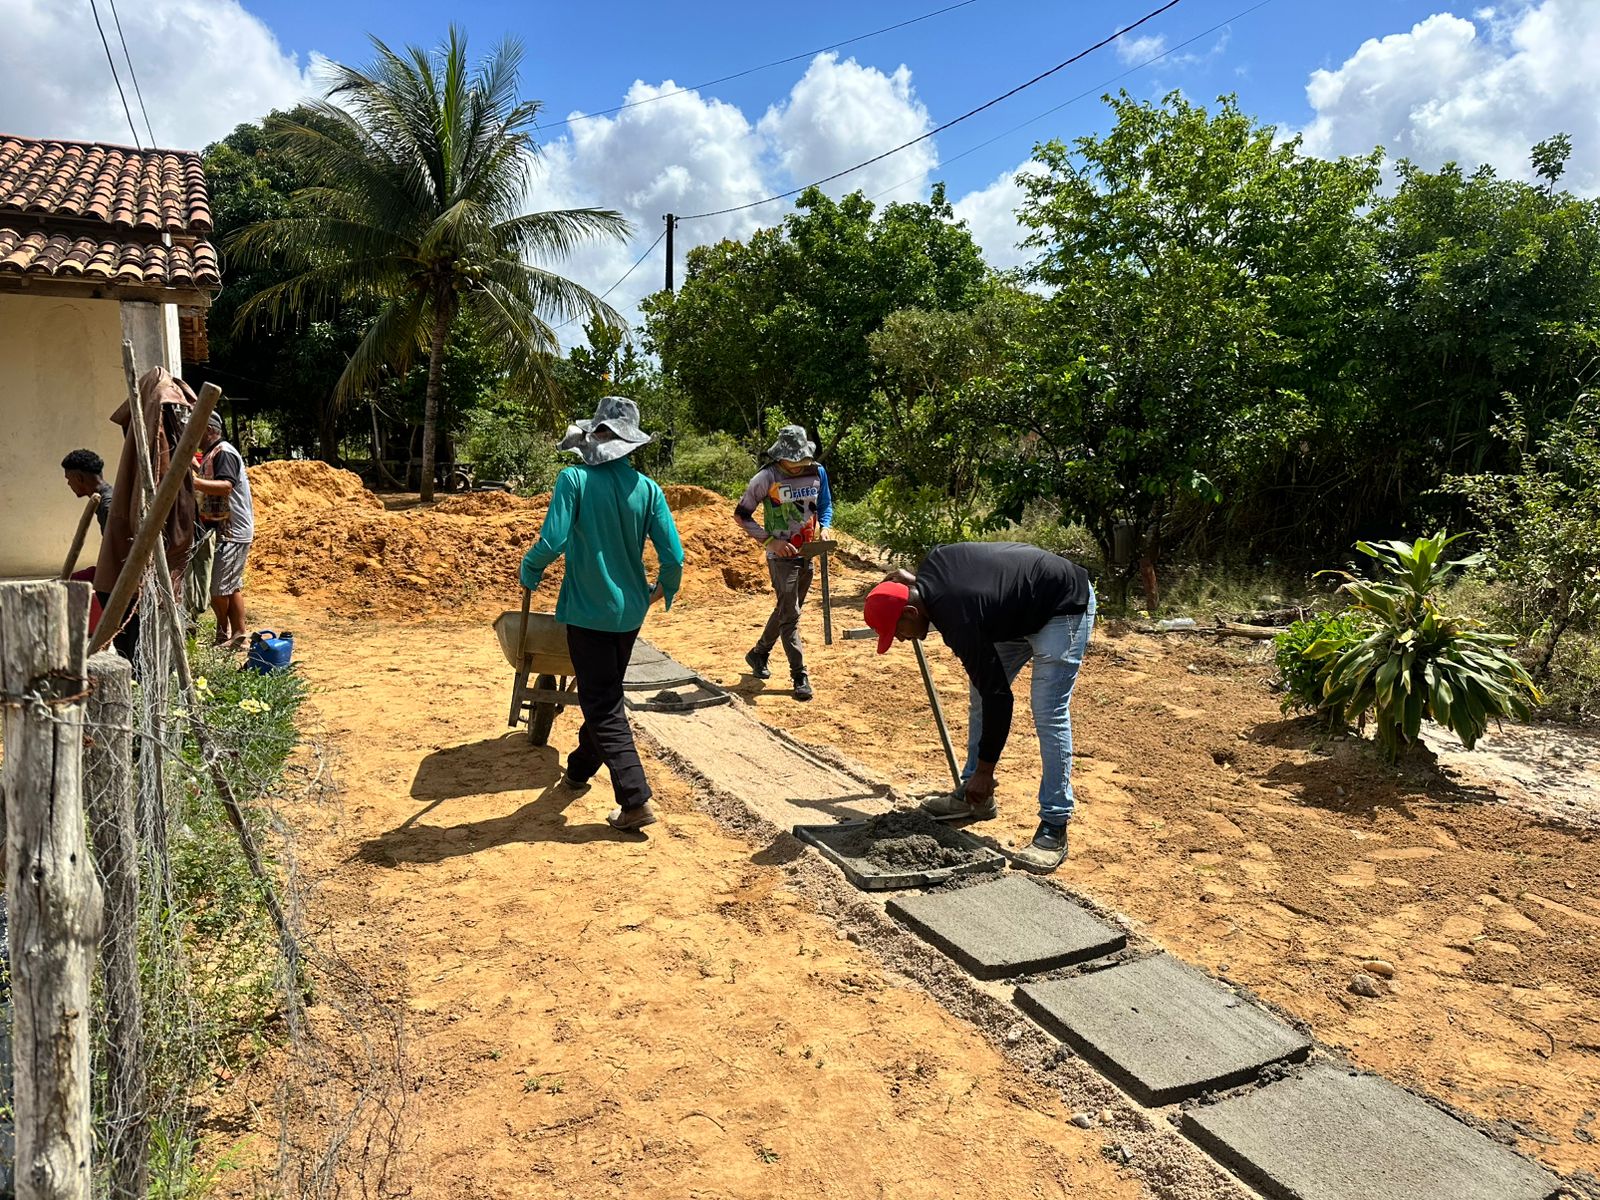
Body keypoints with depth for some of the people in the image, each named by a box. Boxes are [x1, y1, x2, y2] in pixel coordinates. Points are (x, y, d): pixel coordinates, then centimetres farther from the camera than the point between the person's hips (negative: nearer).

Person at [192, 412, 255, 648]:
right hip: (226, 531, 11)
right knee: (232, 586, 11)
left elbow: (225, 486, -31)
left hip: (231, 533, -11)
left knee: (217, 587, -6)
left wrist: (193, 482, -41)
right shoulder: (211, 454, 18)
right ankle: (237, 636, 16)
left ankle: (224, 633, 9)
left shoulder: (223, 453, -14)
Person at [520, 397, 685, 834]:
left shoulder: (575, 480, -14)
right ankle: (580, 769, 42)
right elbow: (673, 556, -7)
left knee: (604, 708, 0)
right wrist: (666, 587, 15)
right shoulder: (646, 488, -4)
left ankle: (636, 800, -6)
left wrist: (529, 572, -1)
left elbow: (552, 541, -22)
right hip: (630, 610, 5)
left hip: (588, 609, -5)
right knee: (604, 695, 22)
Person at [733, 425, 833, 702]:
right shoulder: (767, 478, -15)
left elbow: (825, 504, 15)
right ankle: (800, 675, -3)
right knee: (790, 615, -8)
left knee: (785, 610, 17)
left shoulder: (817, 472, -1)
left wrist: (824, 526, -6)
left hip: (807, 554, 6)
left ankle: (758, 654, 36)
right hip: (781, 555, -6)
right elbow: (741, 514, -9)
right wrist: (770, 541, -17)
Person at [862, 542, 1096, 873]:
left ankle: (1054, 828, -11)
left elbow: (999, 696, -27)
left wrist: (986, 770, -18)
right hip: (1020, 608, 10)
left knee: (1049, 715, -17)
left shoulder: (959, 620, -34)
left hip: (1065, 607, -10)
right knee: (980, 693, 9)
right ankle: (975, 796, 19)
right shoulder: (933, 563, -13)